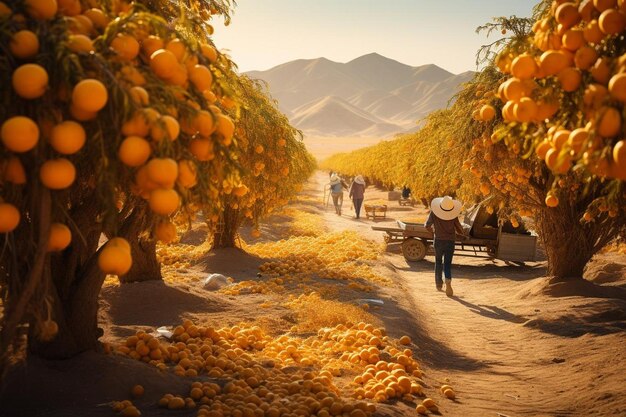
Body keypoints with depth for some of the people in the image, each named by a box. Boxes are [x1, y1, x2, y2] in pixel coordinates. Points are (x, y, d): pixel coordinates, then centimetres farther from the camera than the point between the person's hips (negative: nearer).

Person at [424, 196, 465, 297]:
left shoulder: (434, 213, -13)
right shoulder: (453, 216, -12)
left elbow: (427, 225, -2)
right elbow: (459, 229, -3)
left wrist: (429, 228, 22)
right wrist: (463, 233, 21)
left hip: (439, 241, 1)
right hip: (450, 242, -1)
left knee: (438, 262, 21)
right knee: (447, 264, 4)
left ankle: (439, 283, 29)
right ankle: (448, 282, -21)